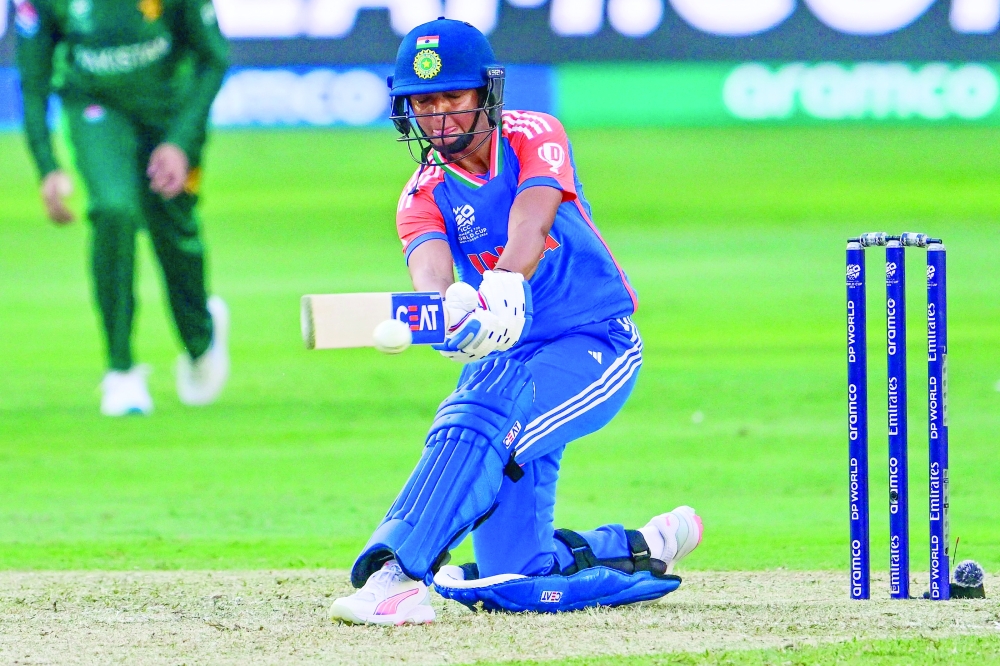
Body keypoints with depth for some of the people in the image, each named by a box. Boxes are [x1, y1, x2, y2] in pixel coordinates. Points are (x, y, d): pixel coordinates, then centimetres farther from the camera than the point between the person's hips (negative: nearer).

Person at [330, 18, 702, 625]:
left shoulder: (534, 138, -6)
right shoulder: (424, 197, 1)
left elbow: (534, 211, -28)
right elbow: (429, 261, -22)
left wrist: (507, 281, -50)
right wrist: (445, 304, -48)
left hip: (597, 342, -5)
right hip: (505, 358, 5)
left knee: (477, 421, -36)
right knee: (517, 582, -4)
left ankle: (396, 570, -45)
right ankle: (642, 551, 24)